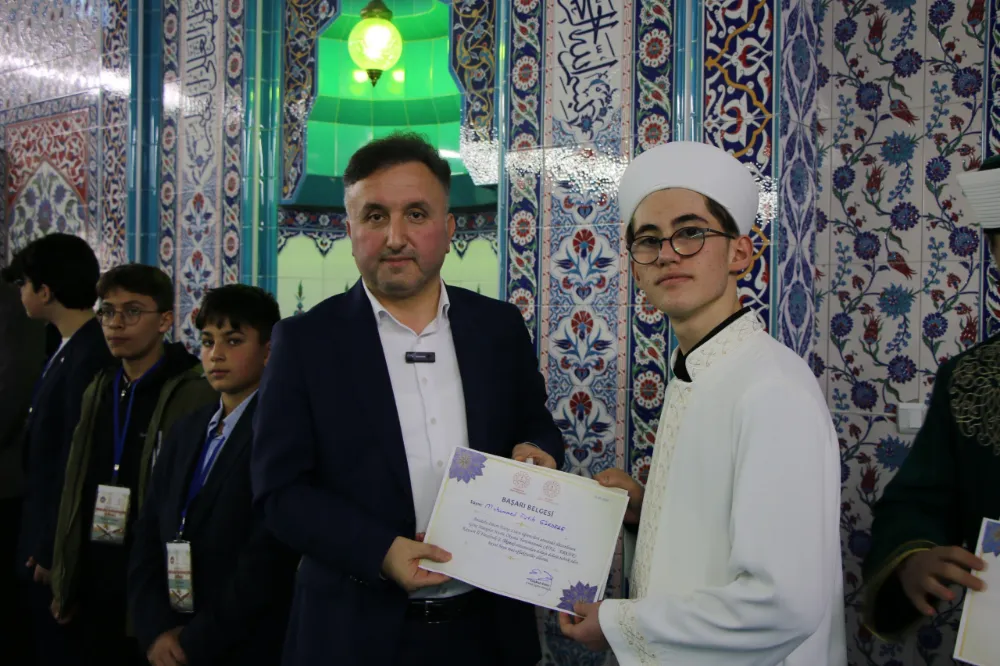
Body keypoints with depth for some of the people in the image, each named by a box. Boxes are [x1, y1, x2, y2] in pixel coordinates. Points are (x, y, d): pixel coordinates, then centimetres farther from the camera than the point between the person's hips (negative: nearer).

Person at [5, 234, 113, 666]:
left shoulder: (89, 357, -22)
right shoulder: (69, 348, 7)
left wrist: (51, 549, -16)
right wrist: (40, 542, 12)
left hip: (61, 545, -8)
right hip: (45, 537, 9)